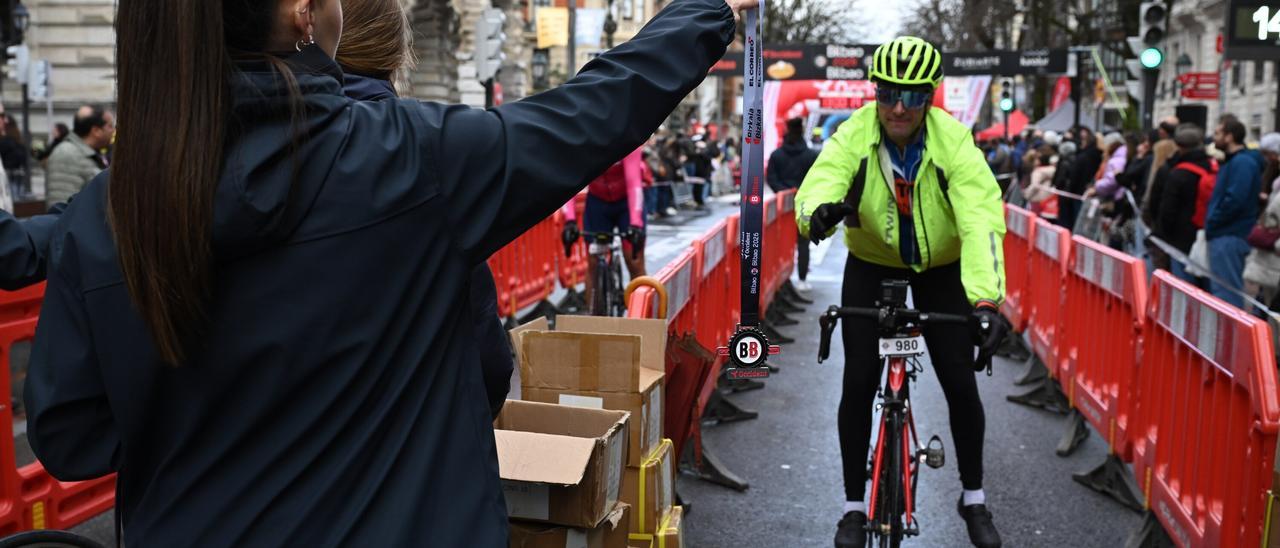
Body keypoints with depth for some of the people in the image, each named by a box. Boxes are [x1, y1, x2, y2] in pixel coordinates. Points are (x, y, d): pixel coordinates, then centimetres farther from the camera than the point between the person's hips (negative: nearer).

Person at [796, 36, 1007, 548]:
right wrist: (820, 211, -63)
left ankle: (974, 498, 21)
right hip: (871, 265, 0)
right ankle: (854, 506, 11)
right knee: (859, 382, -6)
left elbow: (981, 221, -36)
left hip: (940, 269, 0)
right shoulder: (853, 136, -22)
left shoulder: (954, 142, -25)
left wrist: (986, 300, -50)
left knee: (960, 383, -2)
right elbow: (816, 188, -36)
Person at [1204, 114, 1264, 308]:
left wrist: (1212, 222, -13)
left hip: (1230, 236, -10)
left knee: (1226, 292, -6)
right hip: (1224, 235, 10)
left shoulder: (1242, 162, -14)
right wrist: (1211, 222, 9)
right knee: (1219, 289, 16)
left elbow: (1235, 200, -24)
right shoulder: (1233, 161, 18)